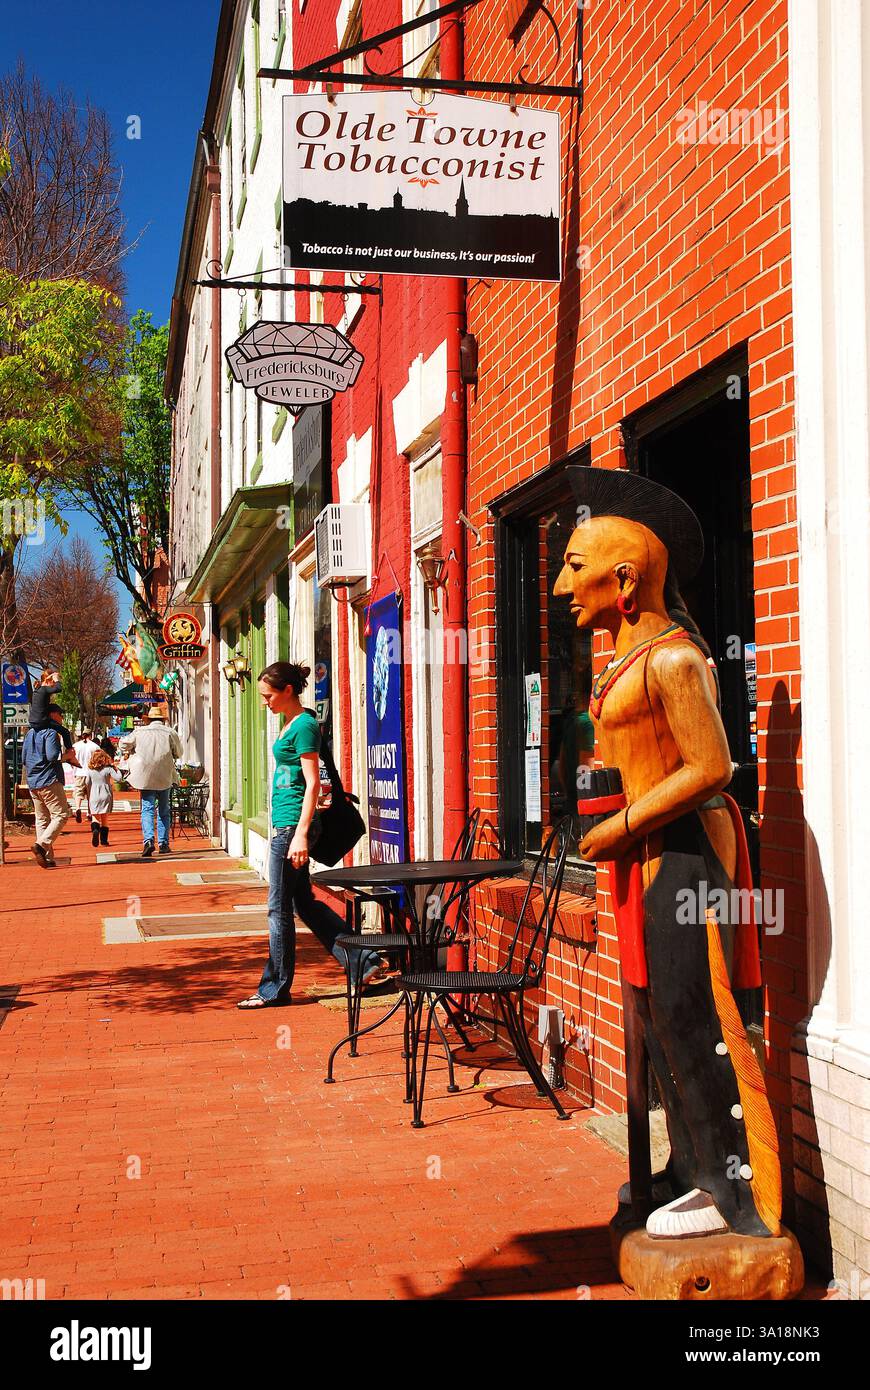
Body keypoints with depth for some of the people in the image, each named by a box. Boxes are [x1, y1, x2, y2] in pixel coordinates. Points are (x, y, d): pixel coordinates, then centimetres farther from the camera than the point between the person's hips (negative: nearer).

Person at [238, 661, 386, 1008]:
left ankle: (275, 989, 10)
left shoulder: (304, 725, -13)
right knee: (304, 903, 13)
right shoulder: (291, 724, 15)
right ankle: (366, 961, 16)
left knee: (279, 908, 0)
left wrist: (301, 835, -22)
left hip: (292, 825, -10)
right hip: (285, 824, 10)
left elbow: (312, 784, -18)